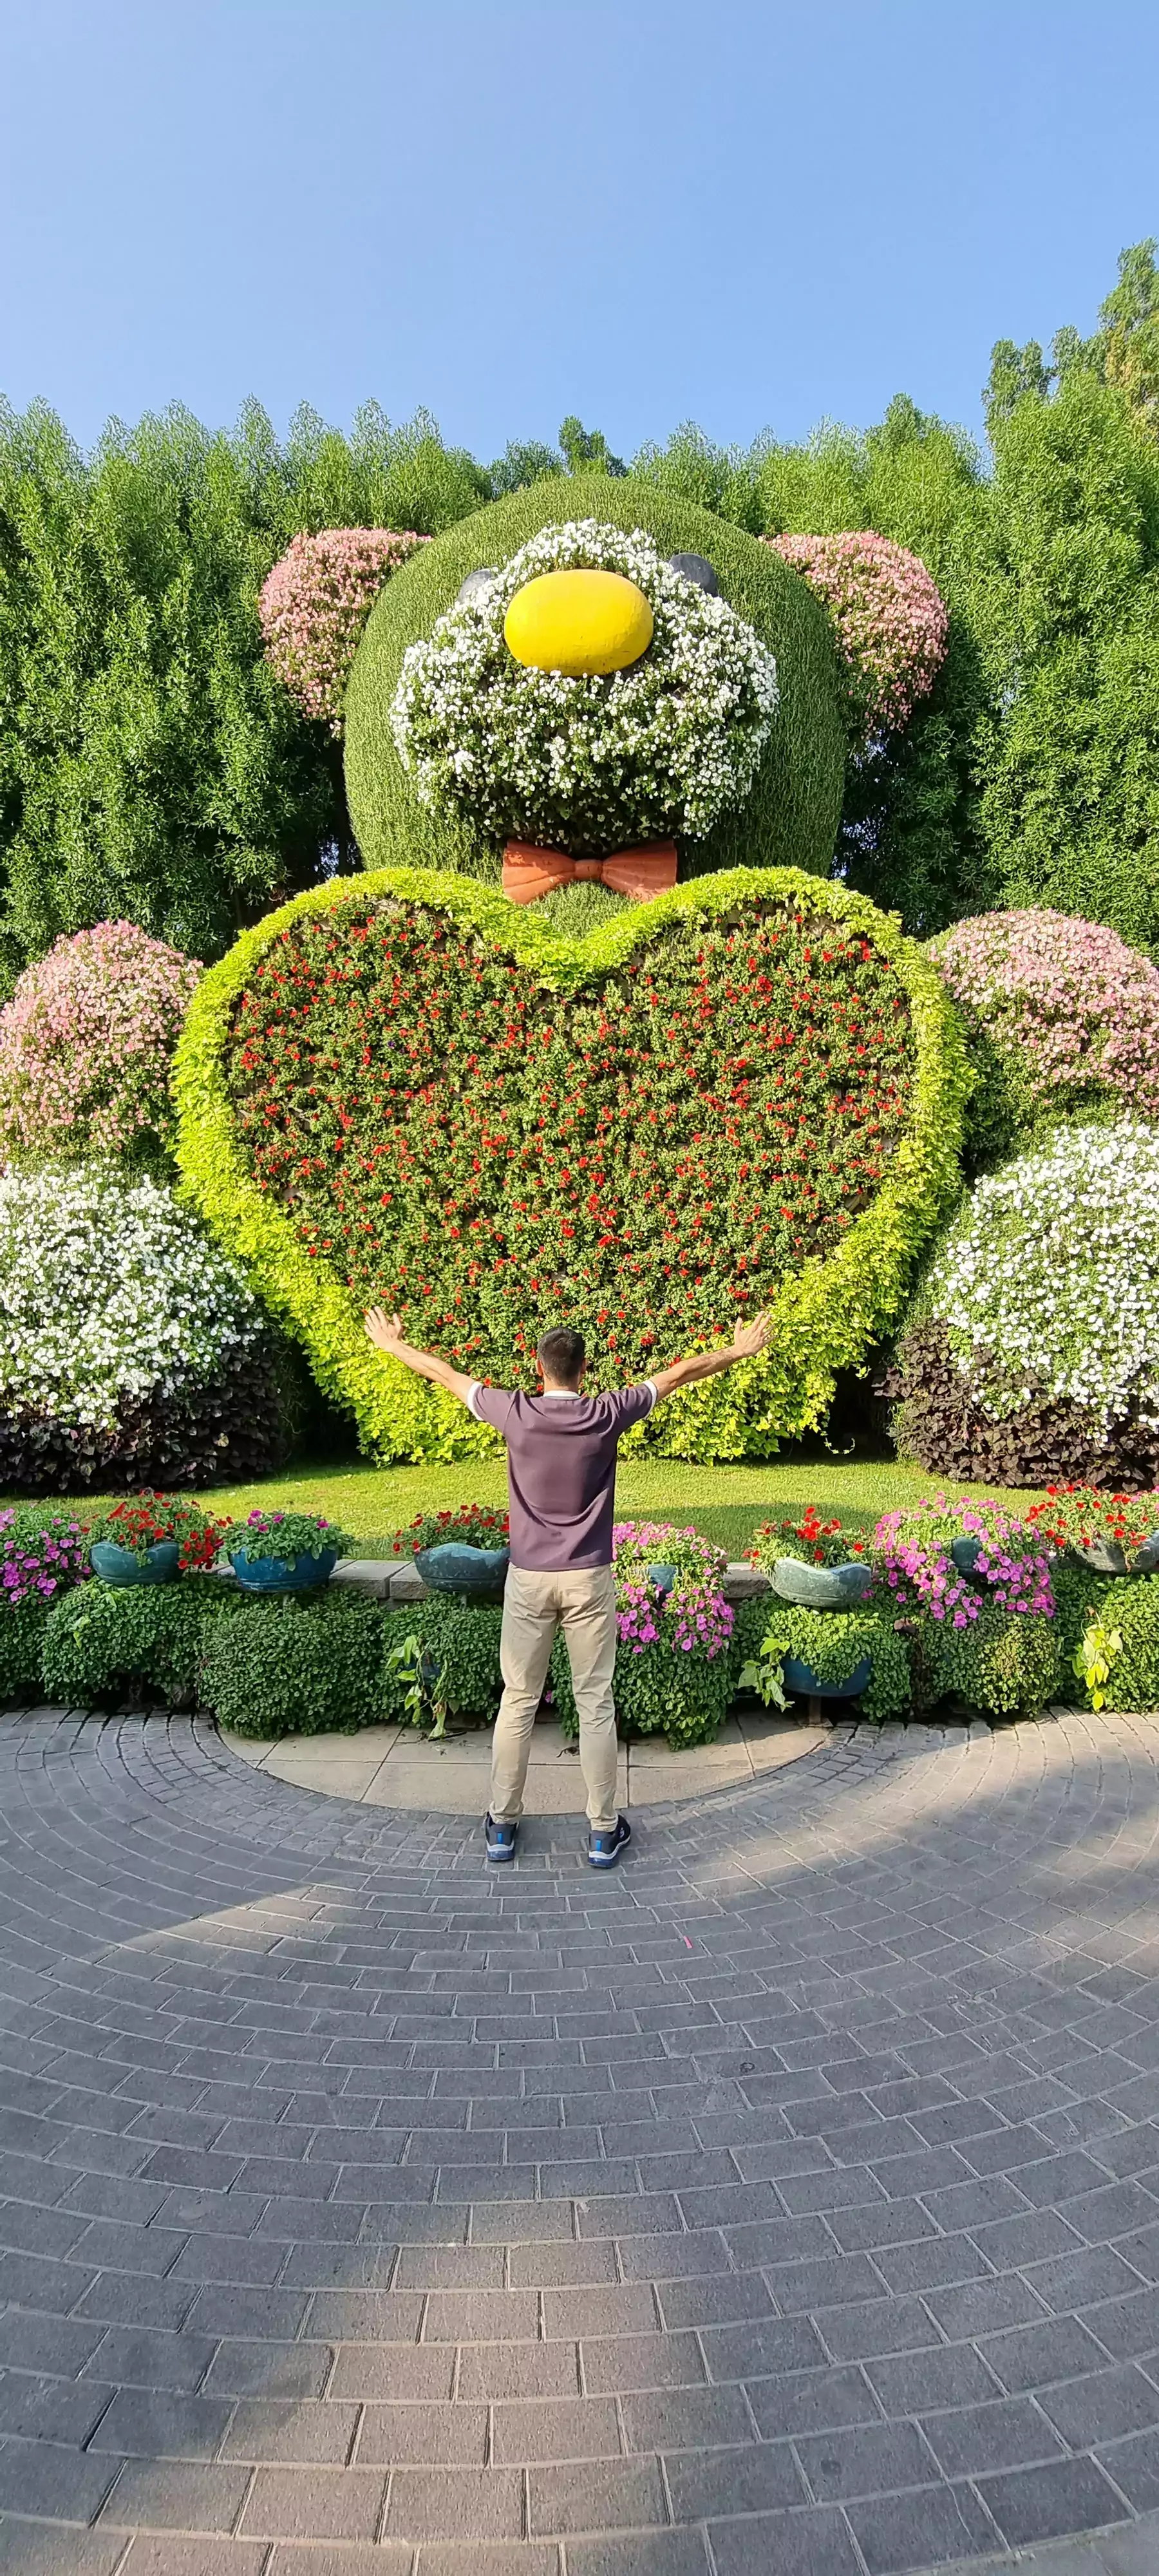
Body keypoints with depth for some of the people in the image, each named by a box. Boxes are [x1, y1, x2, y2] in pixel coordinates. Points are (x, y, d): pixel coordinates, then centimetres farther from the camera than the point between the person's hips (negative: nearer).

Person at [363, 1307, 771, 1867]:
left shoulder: (515, 1414, -9)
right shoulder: (606, 1416, -10)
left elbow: (447, 1374, 5)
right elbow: (679, 1374, 1)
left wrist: (392, 1345, 20)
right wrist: (739, 1350, 13)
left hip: (528, 1579, 1)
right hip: (588, 1579, -1)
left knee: (518, 1701, 12)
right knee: (595, 1704, 8)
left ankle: (502, 1825, 21)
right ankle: (603, 1831, 15)